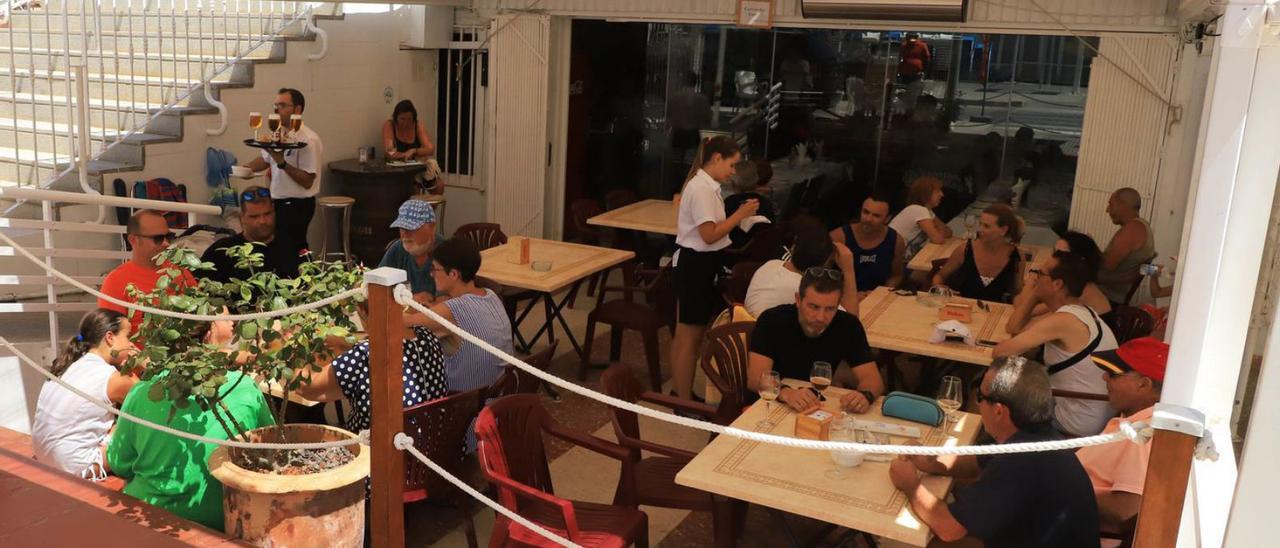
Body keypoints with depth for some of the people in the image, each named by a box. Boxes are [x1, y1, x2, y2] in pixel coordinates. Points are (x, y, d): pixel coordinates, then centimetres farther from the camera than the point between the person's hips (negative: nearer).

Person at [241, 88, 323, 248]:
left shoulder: (308, 140, -17)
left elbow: (307, 182, -21)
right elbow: (265, 159, 25)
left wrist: (282, 163, -28)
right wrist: (247, 168, 6)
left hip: (296, 206, -8)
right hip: (278, 203, 8)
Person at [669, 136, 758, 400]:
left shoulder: (706, 187, 11)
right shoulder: (701, 189, -21)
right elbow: (709, 235, -23)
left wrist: (738, 216, 9)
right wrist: (740, 215, -18)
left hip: (701, 264, 11)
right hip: (696, 265, -11)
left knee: (686, 335, 17)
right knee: (690, 337, 0)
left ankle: (681, 394, 28)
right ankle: (684, 401, 10)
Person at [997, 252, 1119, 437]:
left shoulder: (1064, 321, -25)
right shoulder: (1076, 311, 5)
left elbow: (999, 352, -23)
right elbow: (1015, 327, 7)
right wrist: (1034, 292, -1)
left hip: (1080, 424, -8)